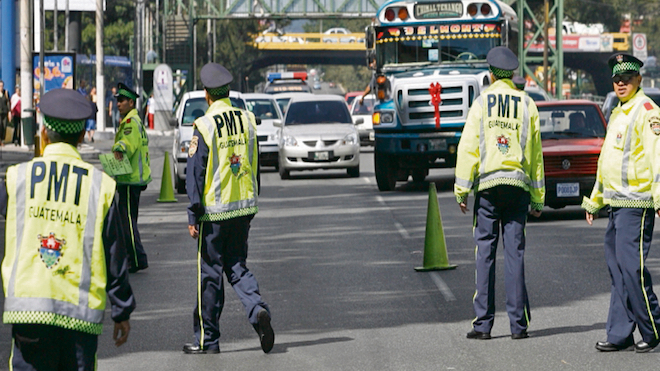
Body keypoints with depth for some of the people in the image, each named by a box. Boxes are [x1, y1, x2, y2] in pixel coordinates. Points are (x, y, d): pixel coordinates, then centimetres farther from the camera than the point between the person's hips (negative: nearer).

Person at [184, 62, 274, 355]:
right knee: (236, 266, 15)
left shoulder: (205, 126, -13)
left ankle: (207, 339, 9)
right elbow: (253, 166, 11)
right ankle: (257, 310, -10)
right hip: (244, 208, 5)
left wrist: (193, 216, -8)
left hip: (214, 210, -5)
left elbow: (196, 173, -12)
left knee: (210, 273, 3)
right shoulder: (247, 120, 3)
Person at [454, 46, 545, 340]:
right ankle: (518, 324, 0)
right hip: (518, 184, 2)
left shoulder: (482, 102, 2)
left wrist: (461, 189, 0)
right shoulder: (527, 104, 8)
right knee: (515, 253, 3)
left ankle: (483, 324, -2)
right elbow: (536, 153, 9)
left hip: (487, 184, -2)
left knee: (485, 252, 0)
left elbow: (468, 148, -3)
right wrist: (538, 198, 13)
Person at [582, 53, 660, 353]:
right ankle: (620, 335, 12)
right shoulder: (618, 114, 20)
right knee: (617, 269, 8)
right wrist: (594, 201, 32)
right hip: (617, 204, 9)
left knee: (632, 267, -10)